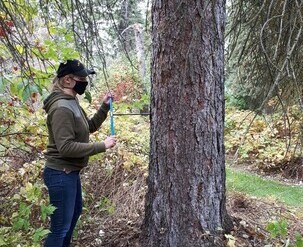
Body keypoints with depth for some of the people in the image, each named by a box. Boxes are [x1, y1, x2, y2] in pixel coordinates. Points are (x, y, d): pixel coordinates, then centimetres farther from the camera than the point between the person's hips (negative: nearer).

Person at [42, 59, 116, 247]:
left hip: (71, 172, 11)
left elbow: (90, 127, 17)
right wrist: (102, 146, -25)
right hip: (61, 174, -11)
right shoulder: (62, 108, -23)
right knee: (60, 227, 1)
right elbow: (66, 147, -29)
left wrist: (104, 107, 3)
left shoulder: (72, 103, 8)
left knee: (75, 211, 29)